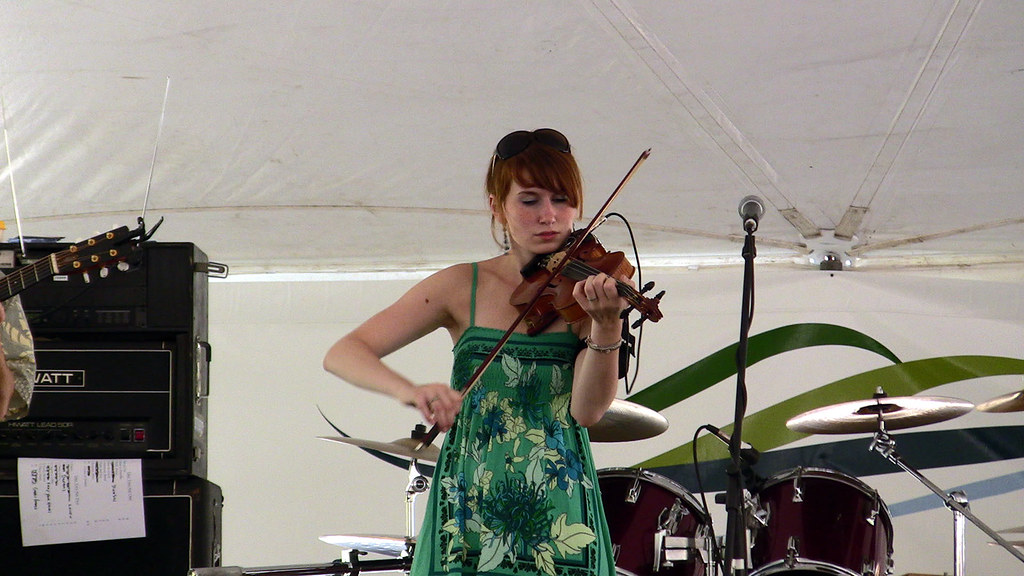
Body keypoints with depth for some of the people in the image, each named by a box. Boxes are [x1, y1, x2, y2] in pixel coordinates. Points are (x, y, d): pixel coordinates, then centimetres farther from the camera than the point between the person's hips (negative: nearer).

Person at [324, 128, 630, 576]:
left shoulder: (585, 291, 4)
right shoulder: (463, 287, 4)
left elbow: (587, 409, -10)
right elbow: (344, 354, -4)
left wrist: (607, 327, -26)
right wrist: (410, 391, -23)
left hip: (559, 515, 0)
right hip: (469, 512, 0)